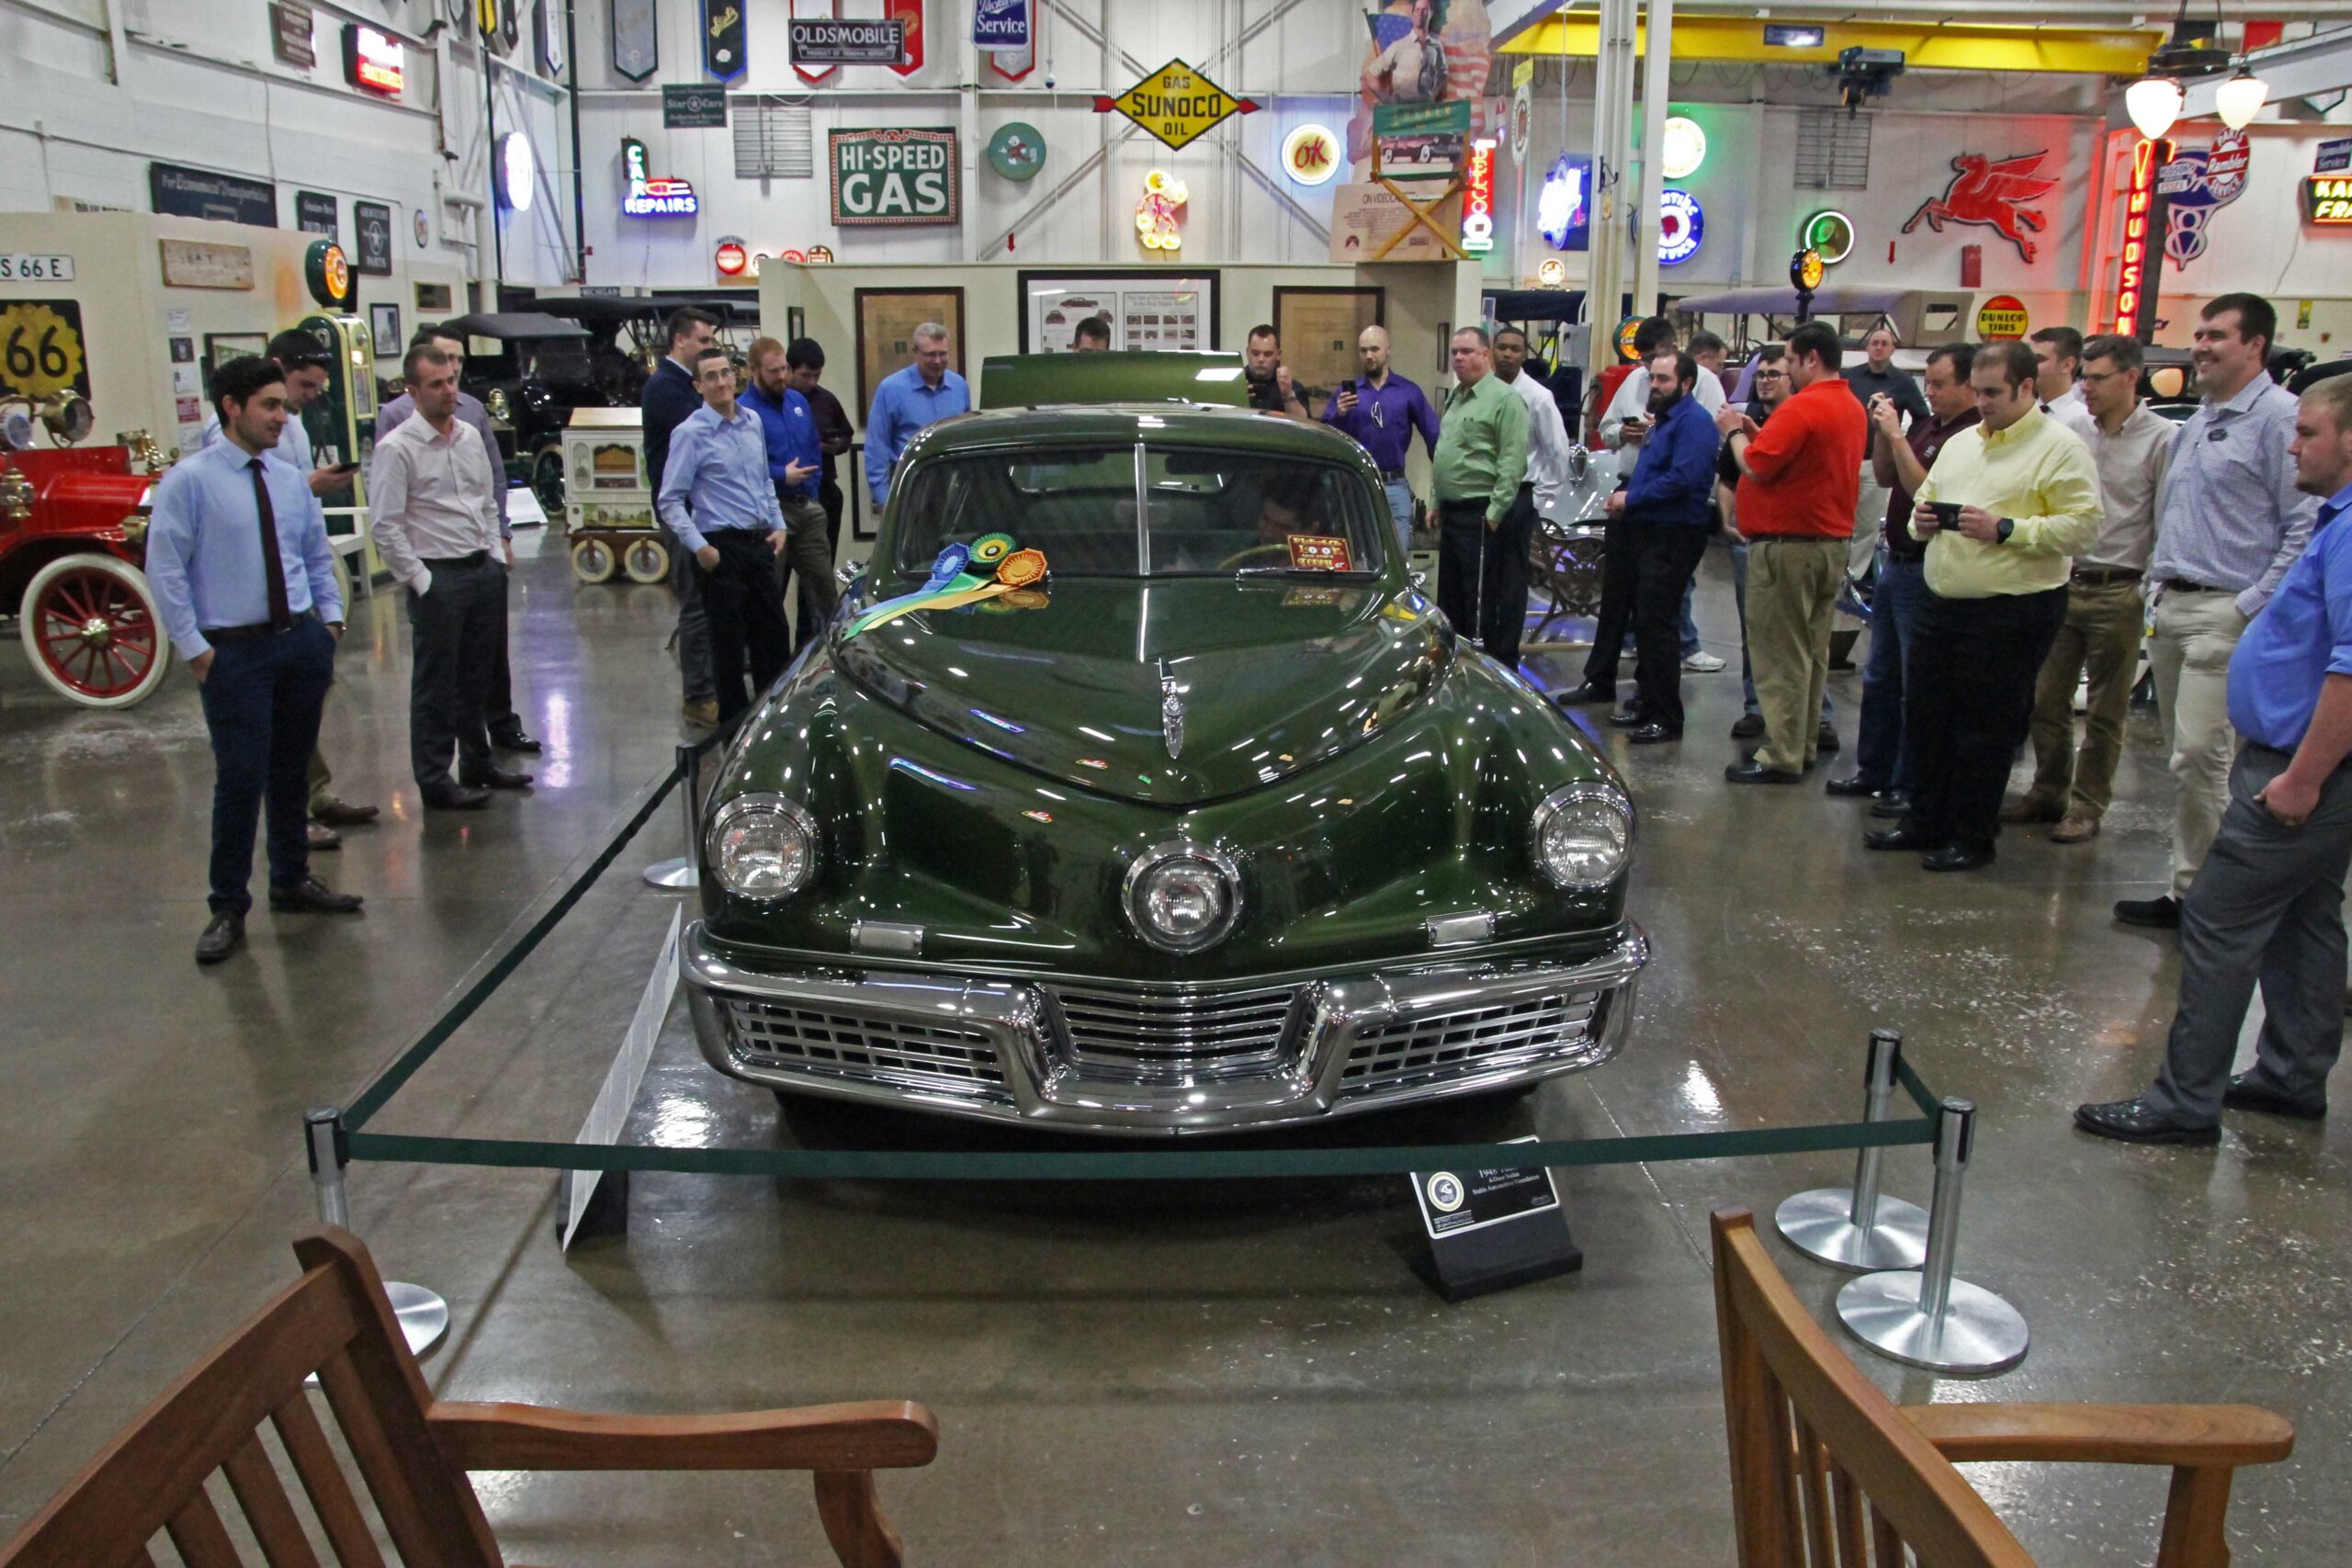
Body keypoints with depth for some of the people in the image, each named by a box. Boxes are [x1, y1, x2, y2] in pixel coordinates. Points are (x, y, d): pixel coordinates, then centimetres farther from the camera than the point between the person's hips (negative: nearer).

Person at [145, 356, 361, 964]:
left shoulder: (291, 478, 8)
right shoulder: (189, 480, -8)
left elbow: (318, 554, 20)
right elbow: (164, 570, -9)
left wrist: (330, 617, 10)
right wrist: (194, 648, -11)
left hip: (303, 641, 5)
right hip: (235, 651, -5)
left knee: (292, 771, 14)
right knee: (240, 779, -4)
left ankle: (292, 881, 29)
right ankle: (228, 908, 9)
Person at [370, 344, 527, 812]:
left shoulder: (470, 436, 10)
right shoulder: (397, 448, -11)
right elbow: (386, 526, -13)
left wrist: (495, 553, 11)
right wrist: (420, 581, -14)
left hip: (483, 569, 7)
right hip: (438, 576, -7)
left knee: (477, 677, 17)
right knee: (436, 685, 1)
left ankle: (478, 764, 30)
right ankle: (435, 782, 10)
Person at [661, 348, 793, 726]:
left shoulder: (753, 422, 9)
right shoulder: (691, 433, -10)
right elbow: (670, 501, -11)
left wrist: (778, 525, 11)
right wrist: (698, 547, -18)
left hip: (759, 542, 6)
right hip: (721, 548, -6)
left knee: (774, 634, 12)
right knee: (729, 642, 2)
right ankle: (735, 721, 14)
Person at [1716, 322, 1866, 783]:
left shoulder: (1802, 407, -17)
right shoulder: (1852, 408, 12)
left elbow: (1756, 465, -19)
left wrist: (1735, 431, -2)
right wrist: (1756, 431, 11)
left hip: (1788, 544, -9)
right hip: (1833, 542, 9)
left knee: (1780, 654, -5)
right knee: (1812, 650, 15)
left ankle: (1780, 757, -3)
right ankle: (1805, 745, 23)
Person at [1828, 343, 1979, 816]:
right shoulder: (1926, 424, 9)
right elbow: (1884, 478, 16)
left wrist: (1896, 435, -20)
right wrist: (1883, 430, 2)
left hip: (1926, 572, -9)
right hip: (1895, 561, 9)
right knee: (1880, 676, 17)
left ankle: (1911, 786, 8)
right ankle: (1874, 769, 29)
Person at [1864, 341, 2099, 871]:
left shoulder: (2060, 448, -7)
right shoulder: (1960, 443, 15)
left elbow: (2083, 525, -15)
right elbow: (1926, 500, 24)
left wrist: (2006, 529, -21)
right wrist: (1922, 519, 1)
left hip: (2012, 613, -7)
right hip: (1942, 604, 7)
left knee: (1985, 731, 1)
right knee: (1926, 718, 13)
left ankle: (1973, 837, 14)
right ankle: (1925, 822, 27)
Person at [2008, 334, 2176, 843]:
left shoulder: (2160, 439, -7)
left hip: (2118, 594, -5)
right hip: (2063, 585, 5)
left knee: (2105, 714, 6)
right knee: (2047, 701, 10)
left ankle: (2087, 806, 15)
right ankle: (2048, 793, 23)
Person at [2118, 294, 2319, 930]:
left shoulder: (2280, 418, -10)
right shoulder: (2195, 423, 18)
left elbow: (2306, 526, -14)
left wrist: (2254, 607, -16)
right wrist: (2158, 581, 17)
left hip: (2223, 610, -9)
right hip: (2169, 606, 9)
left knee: (2198, 755, -11)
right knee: (2183, 756, 11)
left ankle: (2197, 892, -1)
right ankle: (2191, 883, 19)